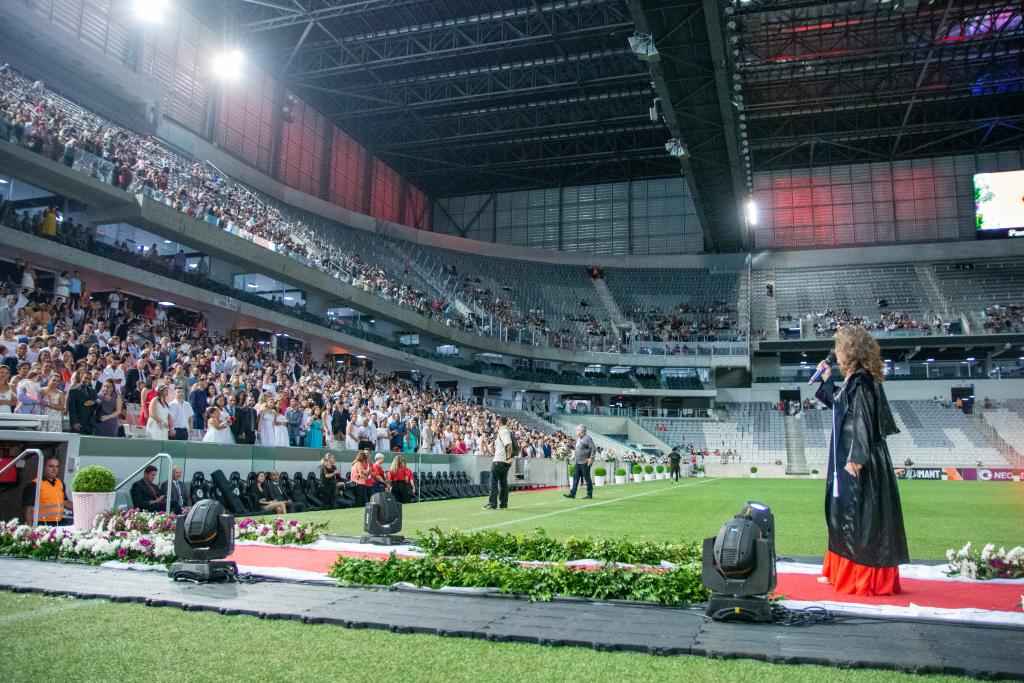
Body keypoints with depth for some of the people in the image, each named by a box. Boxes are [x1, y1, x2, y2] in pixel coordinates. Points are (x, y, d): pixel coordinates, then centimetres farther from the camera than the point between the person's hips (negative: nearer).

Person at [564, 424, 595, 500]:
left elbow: (593, 449, -16)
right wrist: (573, 447, 11)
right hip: (577, 462, 9)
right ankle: (572, 494, 7)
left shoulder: (587, 438, -12)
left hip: (585, 462, -9)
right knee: (575, 477, 6)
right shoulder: (578, 438, 15)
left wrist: (591, 458, -19)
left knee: (587, 478, 0)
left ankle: (589, 494, 9)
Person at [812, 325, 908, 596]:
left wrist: (855, 457, -25)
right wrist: (826, 381, 24)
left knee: (859, 517, -2)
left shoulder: (861, 381, -16)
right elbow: (839, 406, 26)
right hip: (849, 457, 10)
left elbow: (862, 421, -22)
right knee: (843, 513, 16)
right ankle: (840, 571, 27)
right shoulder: (853, 380, 12)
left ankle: (864, 578, 7)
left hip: (859, 463, -10)